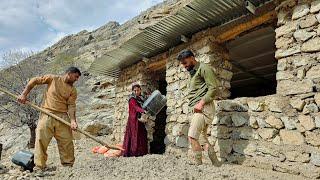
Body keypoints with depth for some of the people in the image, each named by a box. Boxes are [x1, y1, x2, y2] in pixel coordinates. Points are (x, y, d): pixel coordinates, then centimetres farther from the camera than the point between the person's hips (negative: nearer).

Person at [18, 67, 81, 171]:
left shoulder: (73, 90, 7)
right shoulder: (52, 79, 4)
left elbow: (71, 106, -2)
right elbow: (34, 81, 9)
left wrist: (73, 120, -16)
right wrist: (24, 94, 1)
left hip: (63, 117, 2)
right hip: (46, 115, -2)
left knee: (66, 142, 2)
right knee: (41, 141, -4)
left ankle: (68, 165, 14)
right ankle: (39, 167, 5)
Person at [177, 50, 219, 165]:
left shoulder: (203, 68, -3)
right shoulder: (193, 73, 25)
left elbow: (213, 87, -13)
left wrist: (201, 103, -20)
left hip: (203, 108, -10)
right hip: (195, 109, 10)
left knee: (192, 136, -18)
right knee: (202, 138, 10)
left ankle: (198, 164, -10)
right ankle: (216, 164, 16)